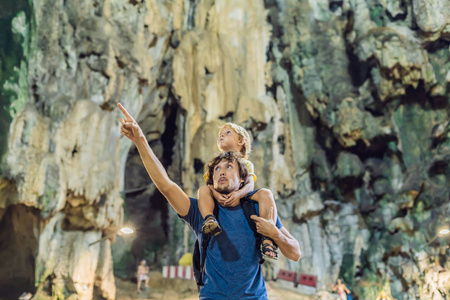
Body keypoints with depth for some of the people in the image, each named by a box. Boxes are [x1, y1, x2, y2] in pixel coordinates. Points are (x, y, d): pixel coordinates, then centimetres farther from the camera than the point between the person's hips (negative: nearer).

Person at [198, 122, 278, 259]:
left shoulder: (246, 164, 15)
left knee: (266, 193, -25)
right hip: (220, 202, 1)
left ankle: (267, 237, -33)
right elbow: (209, 183, 1)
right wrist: (215, 193, -24)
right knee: (203, 190, -24)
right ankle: (209, 219, -44)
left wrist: (238, 193, -30)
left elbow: (250, 185, -5)